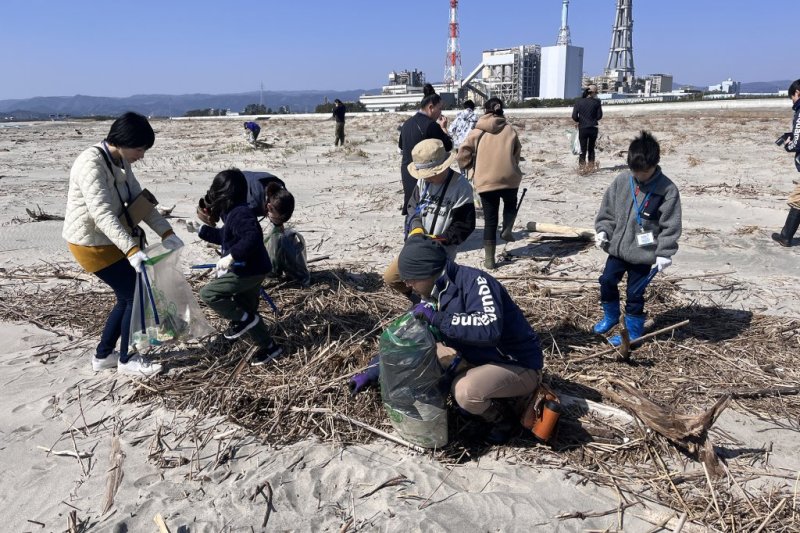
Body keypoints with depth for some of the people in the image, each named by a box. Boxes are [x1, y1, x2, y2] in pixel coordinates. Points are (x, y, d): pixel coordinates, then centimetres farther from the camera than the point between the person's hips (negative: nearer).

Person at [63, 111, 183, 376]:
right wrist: (131, 250, -44)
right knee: (136, 296, -3)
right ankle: (127, 360, 14)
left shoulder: (120, 161, 3)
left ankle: (103, 356, 30)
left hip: (109, 240, 9)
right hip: (91, 244, -9)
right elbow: (102, 214, -35)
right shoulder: (91, 164, -26)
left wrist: (166, 232, -5)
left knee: (128, 297, 15)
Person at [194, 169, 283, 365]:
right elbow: (224, 236, 25)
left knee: (208, 293, -8)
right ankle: (269, 347, 27)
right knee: (247, 311, 19)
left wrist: (231, 256, -36)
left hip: (248, 271, -11)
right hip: (250, 269, 11)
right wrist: (200, 229, 24)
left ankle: (243, 320, 1)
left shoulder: (239, 213, -22)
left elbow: (252, 237, -36)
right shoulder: (233, 212, 11)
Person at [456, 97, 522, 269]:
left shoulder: (477, 131, 1)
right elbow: (516, 154, 9)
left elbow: (463, 154, -5)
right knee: (510, 204, 31)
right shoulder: (510, 129, 5)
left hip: (485, 180, 0)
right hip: (508, 178, 0)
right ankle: (507, 229, 4)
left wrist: (468, 167, 15)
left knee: (490, 220, 7)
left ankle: (489, 259, 7)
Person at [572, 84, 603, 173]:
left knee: (583, 149, 8)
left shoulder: (579, 101, -6)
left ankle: (582, 167, 5)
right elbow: (599, 116, -1)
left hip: (582, 128, -1)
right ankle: (591, 166, 19)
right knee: (591, 148, 15)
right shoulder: (596, 102, -6)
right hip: (593, 128, 1)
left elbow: (574, 116, -8)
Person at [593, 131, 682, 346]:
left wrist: (664, 252, -14)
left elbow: (670, 225, -11)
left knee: (635, 293, 5)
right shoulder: (621, 181, -1)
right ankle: (610, 316, 38)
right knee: (607, 281, 14)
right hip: (617, 248, 5)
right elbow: (607, 209, 8)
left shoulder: (667, 189, -12)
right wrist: (603, 230, -3)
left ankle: (632, 331, 22)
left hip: (643, 253, -4)